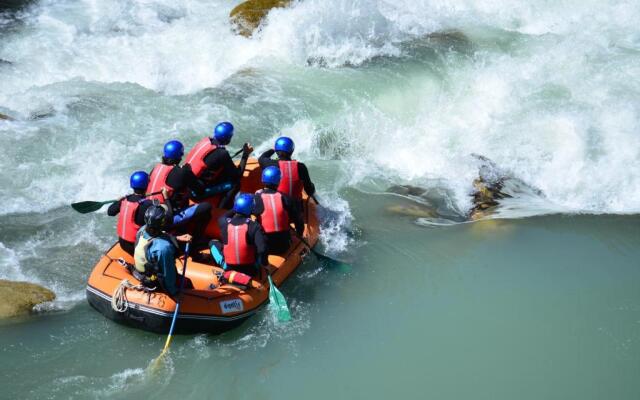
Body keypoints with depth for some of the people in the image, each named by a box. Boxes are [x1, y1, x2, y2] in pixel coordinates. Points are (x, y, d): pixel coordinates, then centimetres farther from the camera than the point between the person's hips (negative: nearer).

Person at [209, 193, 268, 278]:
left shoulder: (225, 223, -8)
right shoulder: (254, 226, -15)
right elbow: (262, 249, -23)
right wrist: (264, 264, -6)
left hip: (228, 267, 1)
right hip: (250, 270, 0)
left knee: (213, 243, 21)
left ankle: (224, 263, 4)